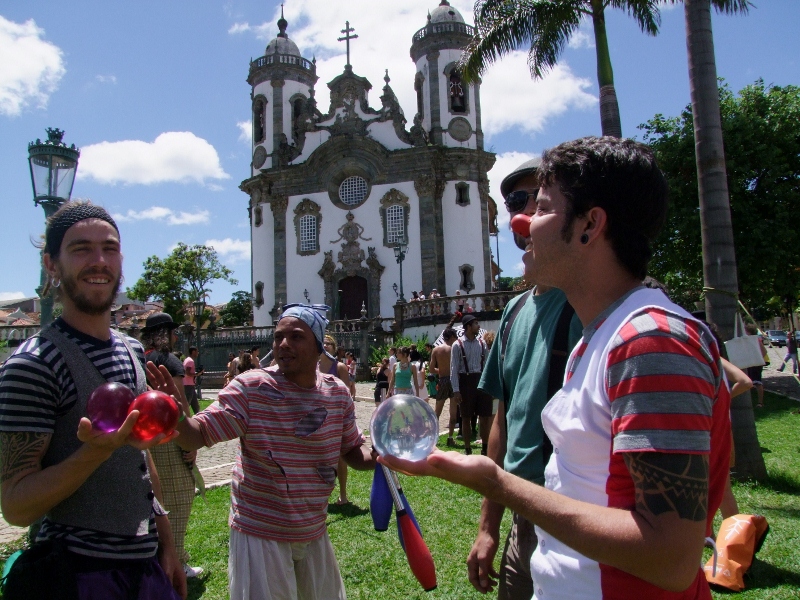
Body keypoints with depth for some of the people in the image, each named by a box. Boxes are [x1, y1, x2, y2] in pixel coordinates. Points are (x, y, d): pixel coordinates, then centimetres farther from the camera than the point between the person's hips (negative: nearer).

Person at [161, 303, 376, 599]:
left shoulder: (338, 393, -5)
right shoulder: (250, 387, -17)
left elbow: (352, 451, 6)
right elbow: (199, 434, -18)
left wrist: (376, 458, -15)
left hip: (314, 532, 5)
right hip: (260, 534, -5)